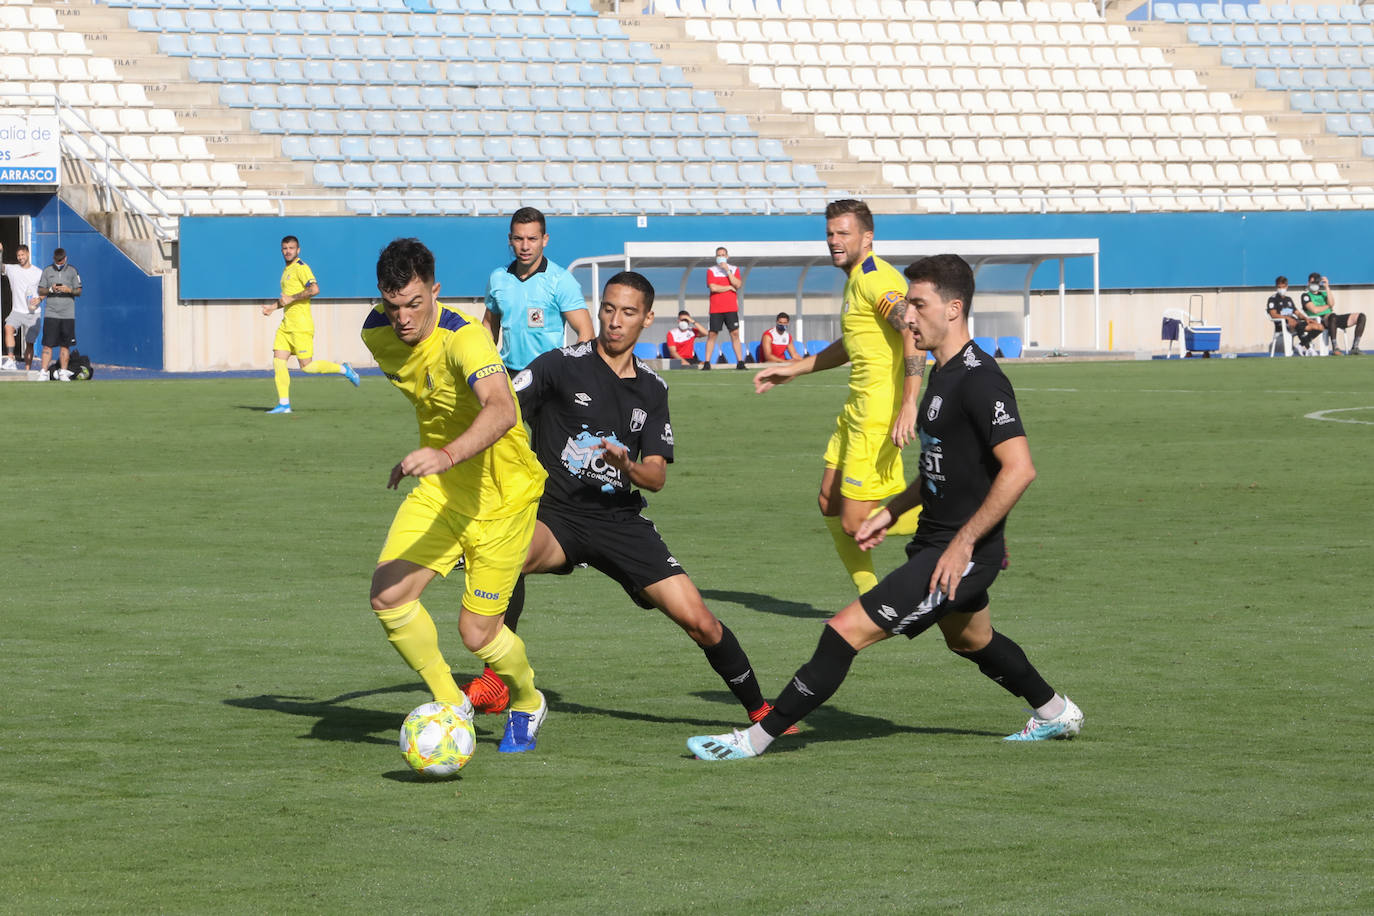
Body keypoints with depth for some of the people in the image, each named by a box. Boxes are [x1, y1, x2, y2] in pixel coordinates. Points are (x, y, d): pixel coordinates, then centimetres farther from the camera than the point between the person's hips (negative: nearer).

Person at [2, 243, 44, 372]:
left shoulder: (39, 272, 5)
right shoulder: (11, 269, 5)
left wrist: (39, 299, -9)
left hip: (33, 313, 0)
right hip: (17, 311, 0)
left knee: (29, 343, 3)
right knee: (8, 328, -29)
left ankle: (28, 370, 11)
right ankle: (11, 361, -34)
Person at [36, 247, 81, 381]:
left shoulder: (72, 271, 6)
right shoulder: (47, 271, 7)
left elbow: (79, 291, 6)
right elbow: (40, 291, 8)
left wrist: (69, 290, -14)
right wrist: (50, 290, -12)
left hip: (68, 314, 0)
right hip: (50, 313, 0)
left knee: (65, 345, 1)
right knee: (47, 344, -6)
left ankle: (63, 372, 7)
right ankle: (43, 371, -7)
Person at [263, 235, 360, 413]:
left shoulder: (301, 268, -9)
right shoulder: (287, 270, 19)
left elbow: (314, 289, -23)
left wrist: (291, 298, -18)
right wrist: (274, 306, 19)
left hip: (301, 326, -9)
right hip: (286, 325, 9)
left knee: (306, 366, -8)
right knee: (278, 360, -2)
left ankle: (343, 369, 11)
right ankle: (284, 404, 0)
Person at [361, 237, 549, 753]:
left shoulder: (463, 338, -30)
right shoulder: (377, 332, -7)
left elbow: (502, 410, -50)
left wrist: (446, 455, -66)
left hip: (500, 492, -6)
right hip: (439, 487, 6)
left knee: (477, 633, -3)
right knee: (388, 596, -14)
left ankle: (527, 705, 31)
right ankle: (449, 705, 7)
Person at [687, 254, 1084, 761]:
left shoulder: (979, 380, -21)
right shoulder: (943, 372, 10)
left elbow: (1019, 468, -28)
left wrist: (963, 543, -26)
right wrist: (891, 512, 16)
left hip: (961, 555, -11)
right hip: (935, 541, 11)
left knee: (847, 630, -14)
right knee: (970, 640, 32)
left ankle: (757, 737, -10)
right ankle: (1055, 713, 52)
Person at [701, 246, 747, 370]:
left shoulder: (734, 269, 10)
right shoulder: (711, 270, 4)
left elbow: (738, 285, -6)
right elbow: (713, 287, -11)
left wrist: (728, 271, -10)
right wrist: (730, 287, -4)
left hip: (731, 308, 1)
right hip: (715, 309, -1)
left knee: (735, 334, -4)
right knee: (712, 334, -2)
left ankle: (740, 363, -3)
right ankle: (707, 363, 1)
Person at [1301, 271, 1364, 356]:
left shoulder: (1323, 294, 28)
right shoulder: (1306, 295, 10)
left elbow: (1331, 304, 5)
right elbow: (1315, 310, -7)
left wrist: (1327, 287, 4)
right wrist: (1328, 306, 8)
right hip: (1319, 320, -7)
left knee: (1361, 316, -7)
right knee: (1332, 316, -44)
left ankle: (1355, 348, -16)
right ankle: (1334, 348, -42)